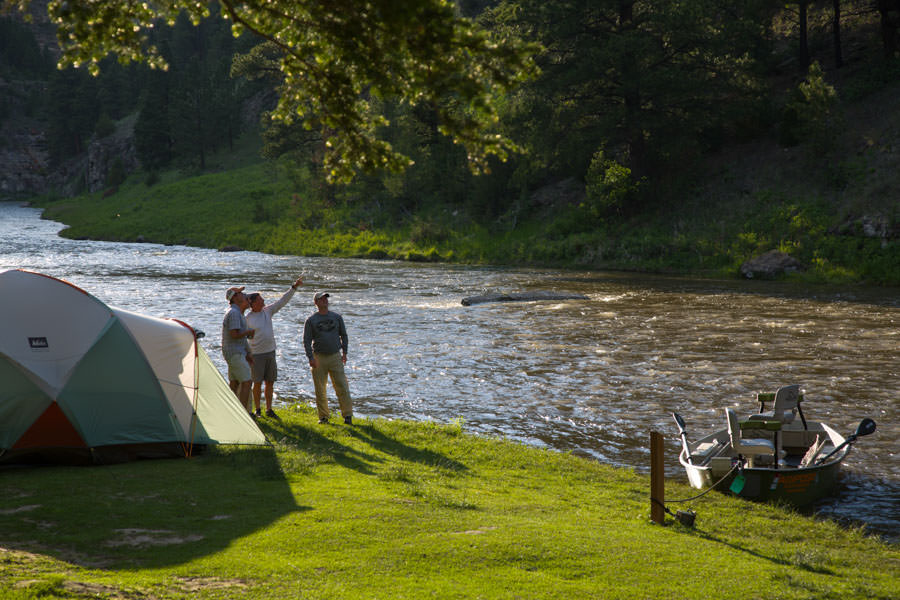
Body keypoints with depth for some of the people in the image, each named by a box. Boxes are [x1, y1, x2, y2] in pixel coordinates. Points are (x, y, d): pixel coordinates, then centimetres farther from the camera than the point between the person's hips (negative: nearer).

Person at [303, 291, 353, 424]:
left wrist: (344, 352, 8)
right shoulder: (311, 320, 2)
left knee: (342, 387, -6)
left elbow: (343, 335, 18)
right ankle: (323, 416, 12)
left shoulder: (337, 317, 9)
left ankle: (347, 415, -2)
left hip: (335, 357, 1)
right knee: (320, 390, 2)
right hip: (319, 358, -1)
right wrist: (310, 358, -12)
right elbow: (306, 341, -1)